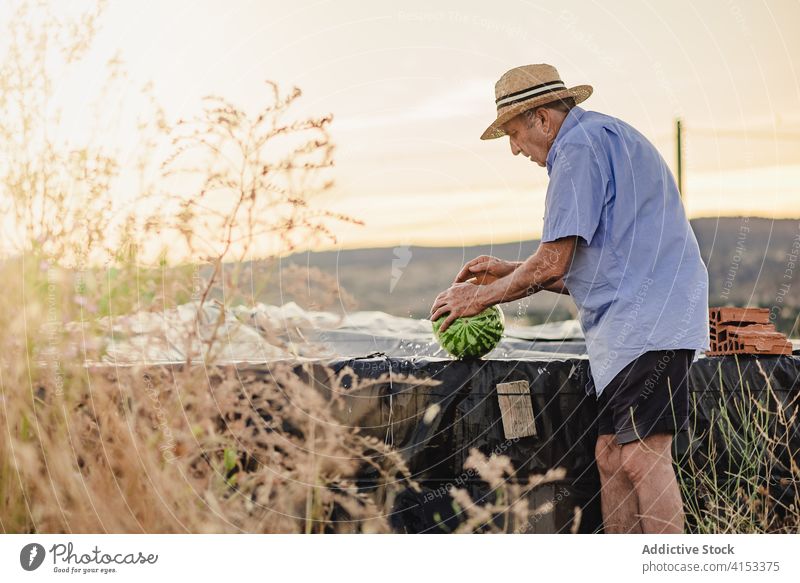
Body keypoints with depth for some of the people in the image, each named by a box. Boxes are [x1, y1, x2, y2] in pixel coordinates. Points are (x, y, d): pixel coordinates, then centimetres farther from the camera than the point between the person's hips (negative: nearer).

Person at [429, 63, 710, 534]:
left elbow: (553, 264, -13)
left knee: (641, 457, -14)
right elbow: (577, 270, 27)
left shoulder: (580, 146, -8)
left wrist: (482, 297, 1)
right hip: (625, 327, 11)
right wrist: (510, 273, 25)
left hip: (648, 319, -10)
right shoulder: (606, 139, 25)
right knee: (610, 457, 7)